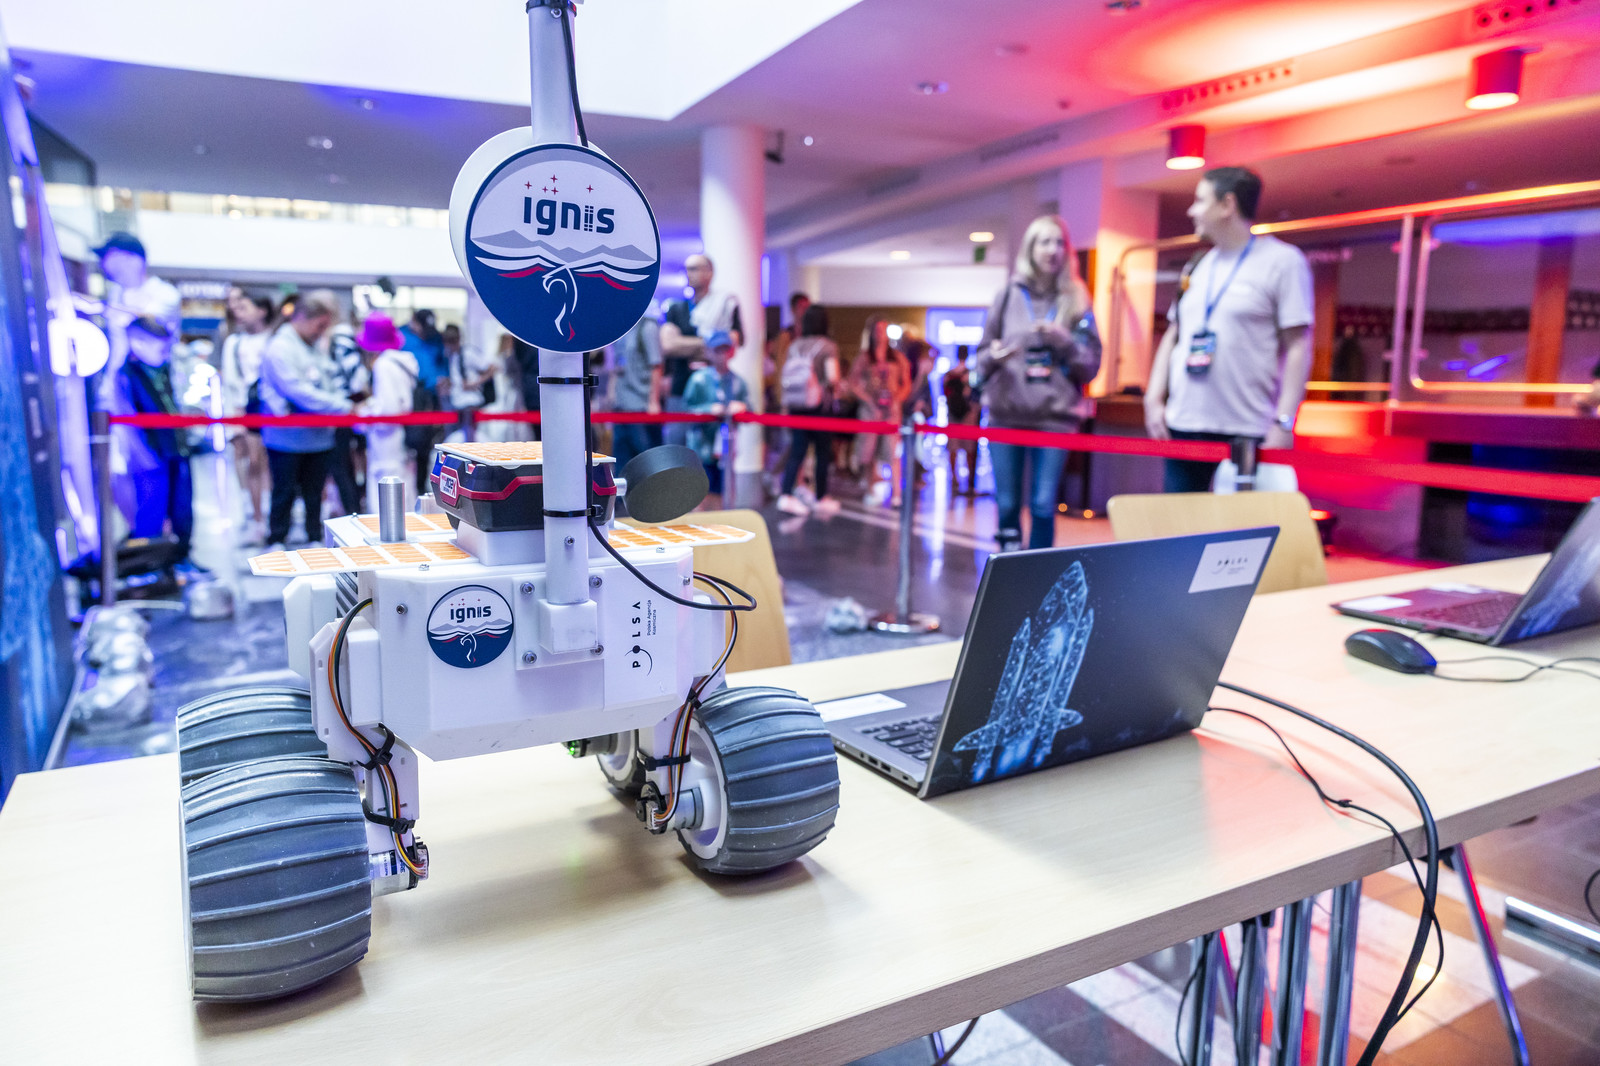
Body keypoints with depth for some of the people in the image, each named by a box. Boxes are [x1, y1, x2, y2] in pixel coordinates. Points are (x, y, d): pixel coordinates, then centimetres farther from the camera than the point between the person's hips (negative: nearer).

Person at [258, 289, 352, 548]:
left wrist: (345, 403, -4)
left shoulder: (316, 347, 10)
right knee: (285, 494, 5)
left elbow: (331, 385, 17)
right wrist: (345, 408, -21)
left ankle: (315, 540, 23)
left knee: (314, 494, 13)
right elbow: (299, 392, -21)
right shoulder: (280, 348, -13)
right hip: (288, 438, -6)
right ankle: (276, 543, 17)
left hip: (318, 437, 6)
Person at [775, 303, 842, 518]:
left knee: (797, 450, 7)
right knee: (822, 452, 7)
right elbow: (832, 377, -16)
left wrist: (786, 405, 13)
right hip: (820, 405, -4)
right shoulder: (828, 347, -7)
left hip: (795, 406, 4)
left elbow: (785, 378, 6)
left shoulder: (794, 346, 7)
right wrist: (835, 389, 5)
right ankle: (822, 499, 15)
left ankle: (785, 495, -2)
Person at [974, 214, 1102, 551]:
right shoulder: (1009, 295, 9)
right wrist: (993, 357, -11)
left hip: (1055, 416, -1)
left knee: (1044, 507, -5)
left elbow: (1091, 366, 6)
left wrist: (1065, 342, -12)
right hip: (1006, 414, 1)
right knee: (1007, 506, 2)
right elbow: (982, 355, 11)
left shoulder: (1076, 301, 7)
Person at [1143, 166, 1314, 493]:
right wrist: (1154, 398, 7)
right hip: (1183, 426, 6)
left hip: (1247, 431, -5)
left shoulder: (1283, 261, -1)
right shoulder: (1198, 267, 16)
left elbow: (1298, 346, -6)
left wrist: (1284, 423, -14)